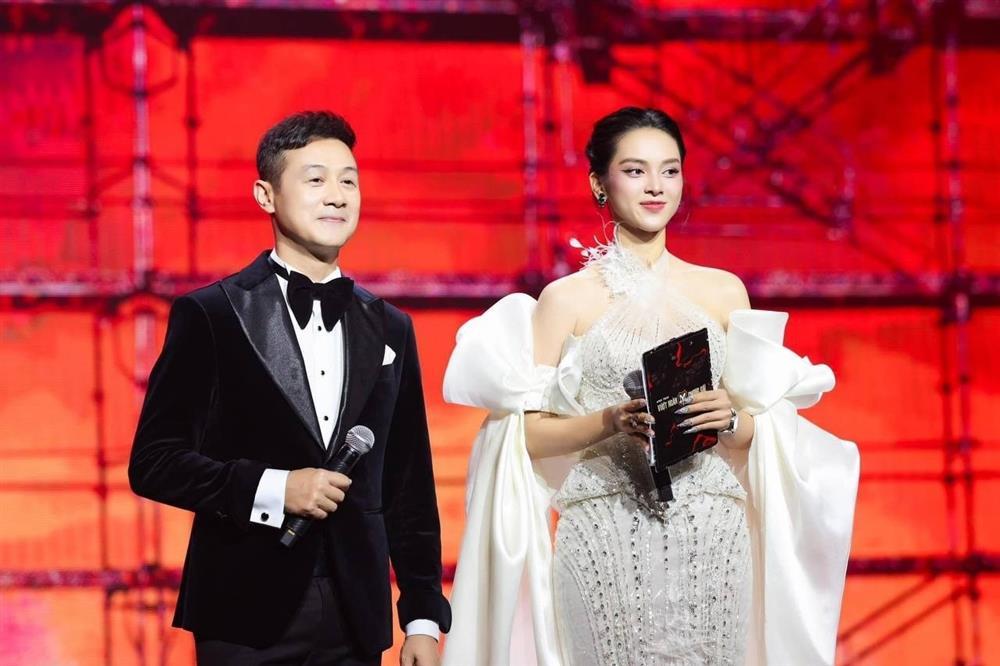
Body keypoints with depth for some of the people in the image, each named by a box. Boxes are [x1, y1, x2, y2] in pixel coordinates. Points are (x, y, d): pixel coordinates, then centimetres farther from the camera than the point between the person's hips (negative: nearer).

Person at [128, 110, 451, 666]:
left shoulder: (390, 329, 11)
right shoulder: (210, 316, -2)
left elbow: (409, 487, 12)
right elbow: (153, 462, -5)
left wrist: (423, 618, 8)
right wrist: (270, 489, -16)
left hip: (356, 620, 4)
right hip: (248, 619, -4)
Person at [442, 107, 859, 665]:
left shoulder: (724, 292, 11)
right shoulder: (566, 299, 4)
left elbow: (764, 432, 13)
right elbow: (528, 435, -1)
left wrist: (731, 418, -8)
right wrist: (611, 421, -16)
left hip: (712, 536, 2)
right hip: (606, 539, -2)